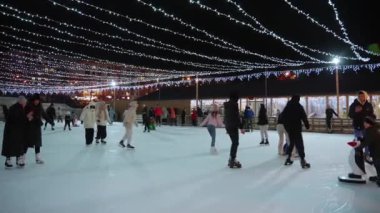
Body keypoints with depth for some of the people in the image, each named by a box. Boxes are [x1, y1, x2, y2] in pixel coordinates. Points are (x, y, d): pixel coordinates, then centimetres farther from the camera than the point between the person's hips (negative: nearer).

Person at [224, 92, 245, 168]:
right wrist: (241, 127, -16)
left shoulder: (227, 105, 12)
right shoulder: (234, 104, -14)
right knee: (235, 143, -3)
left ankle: (231, 159, 25)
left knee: (234, 142, 18)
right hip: (233, 126, -9)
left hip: (228, 126, 9)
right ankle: (232, 161, -3)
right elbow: (237, 117, -18)